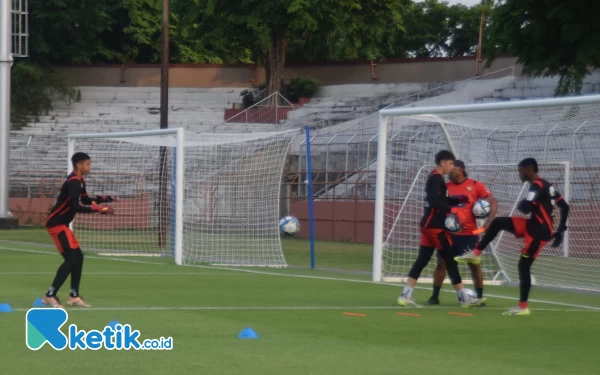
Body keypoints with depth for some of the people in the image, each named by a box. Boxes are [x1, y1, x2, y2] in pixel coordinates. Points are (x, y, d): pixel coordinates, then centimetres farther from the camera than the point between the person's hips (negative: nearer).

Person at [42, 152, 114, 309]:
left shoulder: (79, 181, 12)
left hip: (61, 224, 10)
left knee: (78, 257, 13)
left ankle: (74, 296, 18)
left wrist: (102, 199, 8)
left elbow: (85, 200, 25)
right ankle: (50, 296, -16)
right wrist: (99, 209, -25)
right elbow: (76, 207, -26)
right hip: (56, 224, -10)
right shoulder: (73, 181, -19)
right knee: (71, 258, -16)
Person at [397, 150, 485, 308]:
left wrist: (461, 199, 11)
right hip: (435, 226, -10)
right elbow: (435, 201, -25)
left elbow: (442, 200, 25)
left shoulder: (434, 178, 18)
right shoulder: (436, 178, -13)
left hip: (429, 225, 10)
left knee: (422, 260, 5)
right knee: (451, 260, -3)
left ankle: (405, 296, -1)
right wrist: (455, 211, -27)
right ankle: (464, 298, 2)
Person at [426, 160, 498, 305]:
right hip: (449, 233, 2)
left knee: (474, 264, 2)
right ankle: (435, 296, 9)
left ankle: (479, 297, 12)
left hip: (469, 233, -2)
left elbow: (493, 202, -2)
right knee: (441, 263, 1)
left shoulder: (475, 185, -3)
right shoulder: (445, 187, 5)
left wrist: (489, 221, -14)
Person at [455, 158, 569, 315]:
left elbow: (526, 208, -29)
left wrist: (521, 205, -5)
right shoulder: (545, 185, 13)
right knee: (497, 223, 10)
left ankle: (523, 307, 0)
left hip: (538, 231, -10)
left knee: (524, 266, -5)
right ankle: (476, 253, 15)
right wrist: (560, 230, 17)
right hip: (533, 225, 10)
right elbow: (564, 206, 16)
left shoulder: (537, 186, -17)